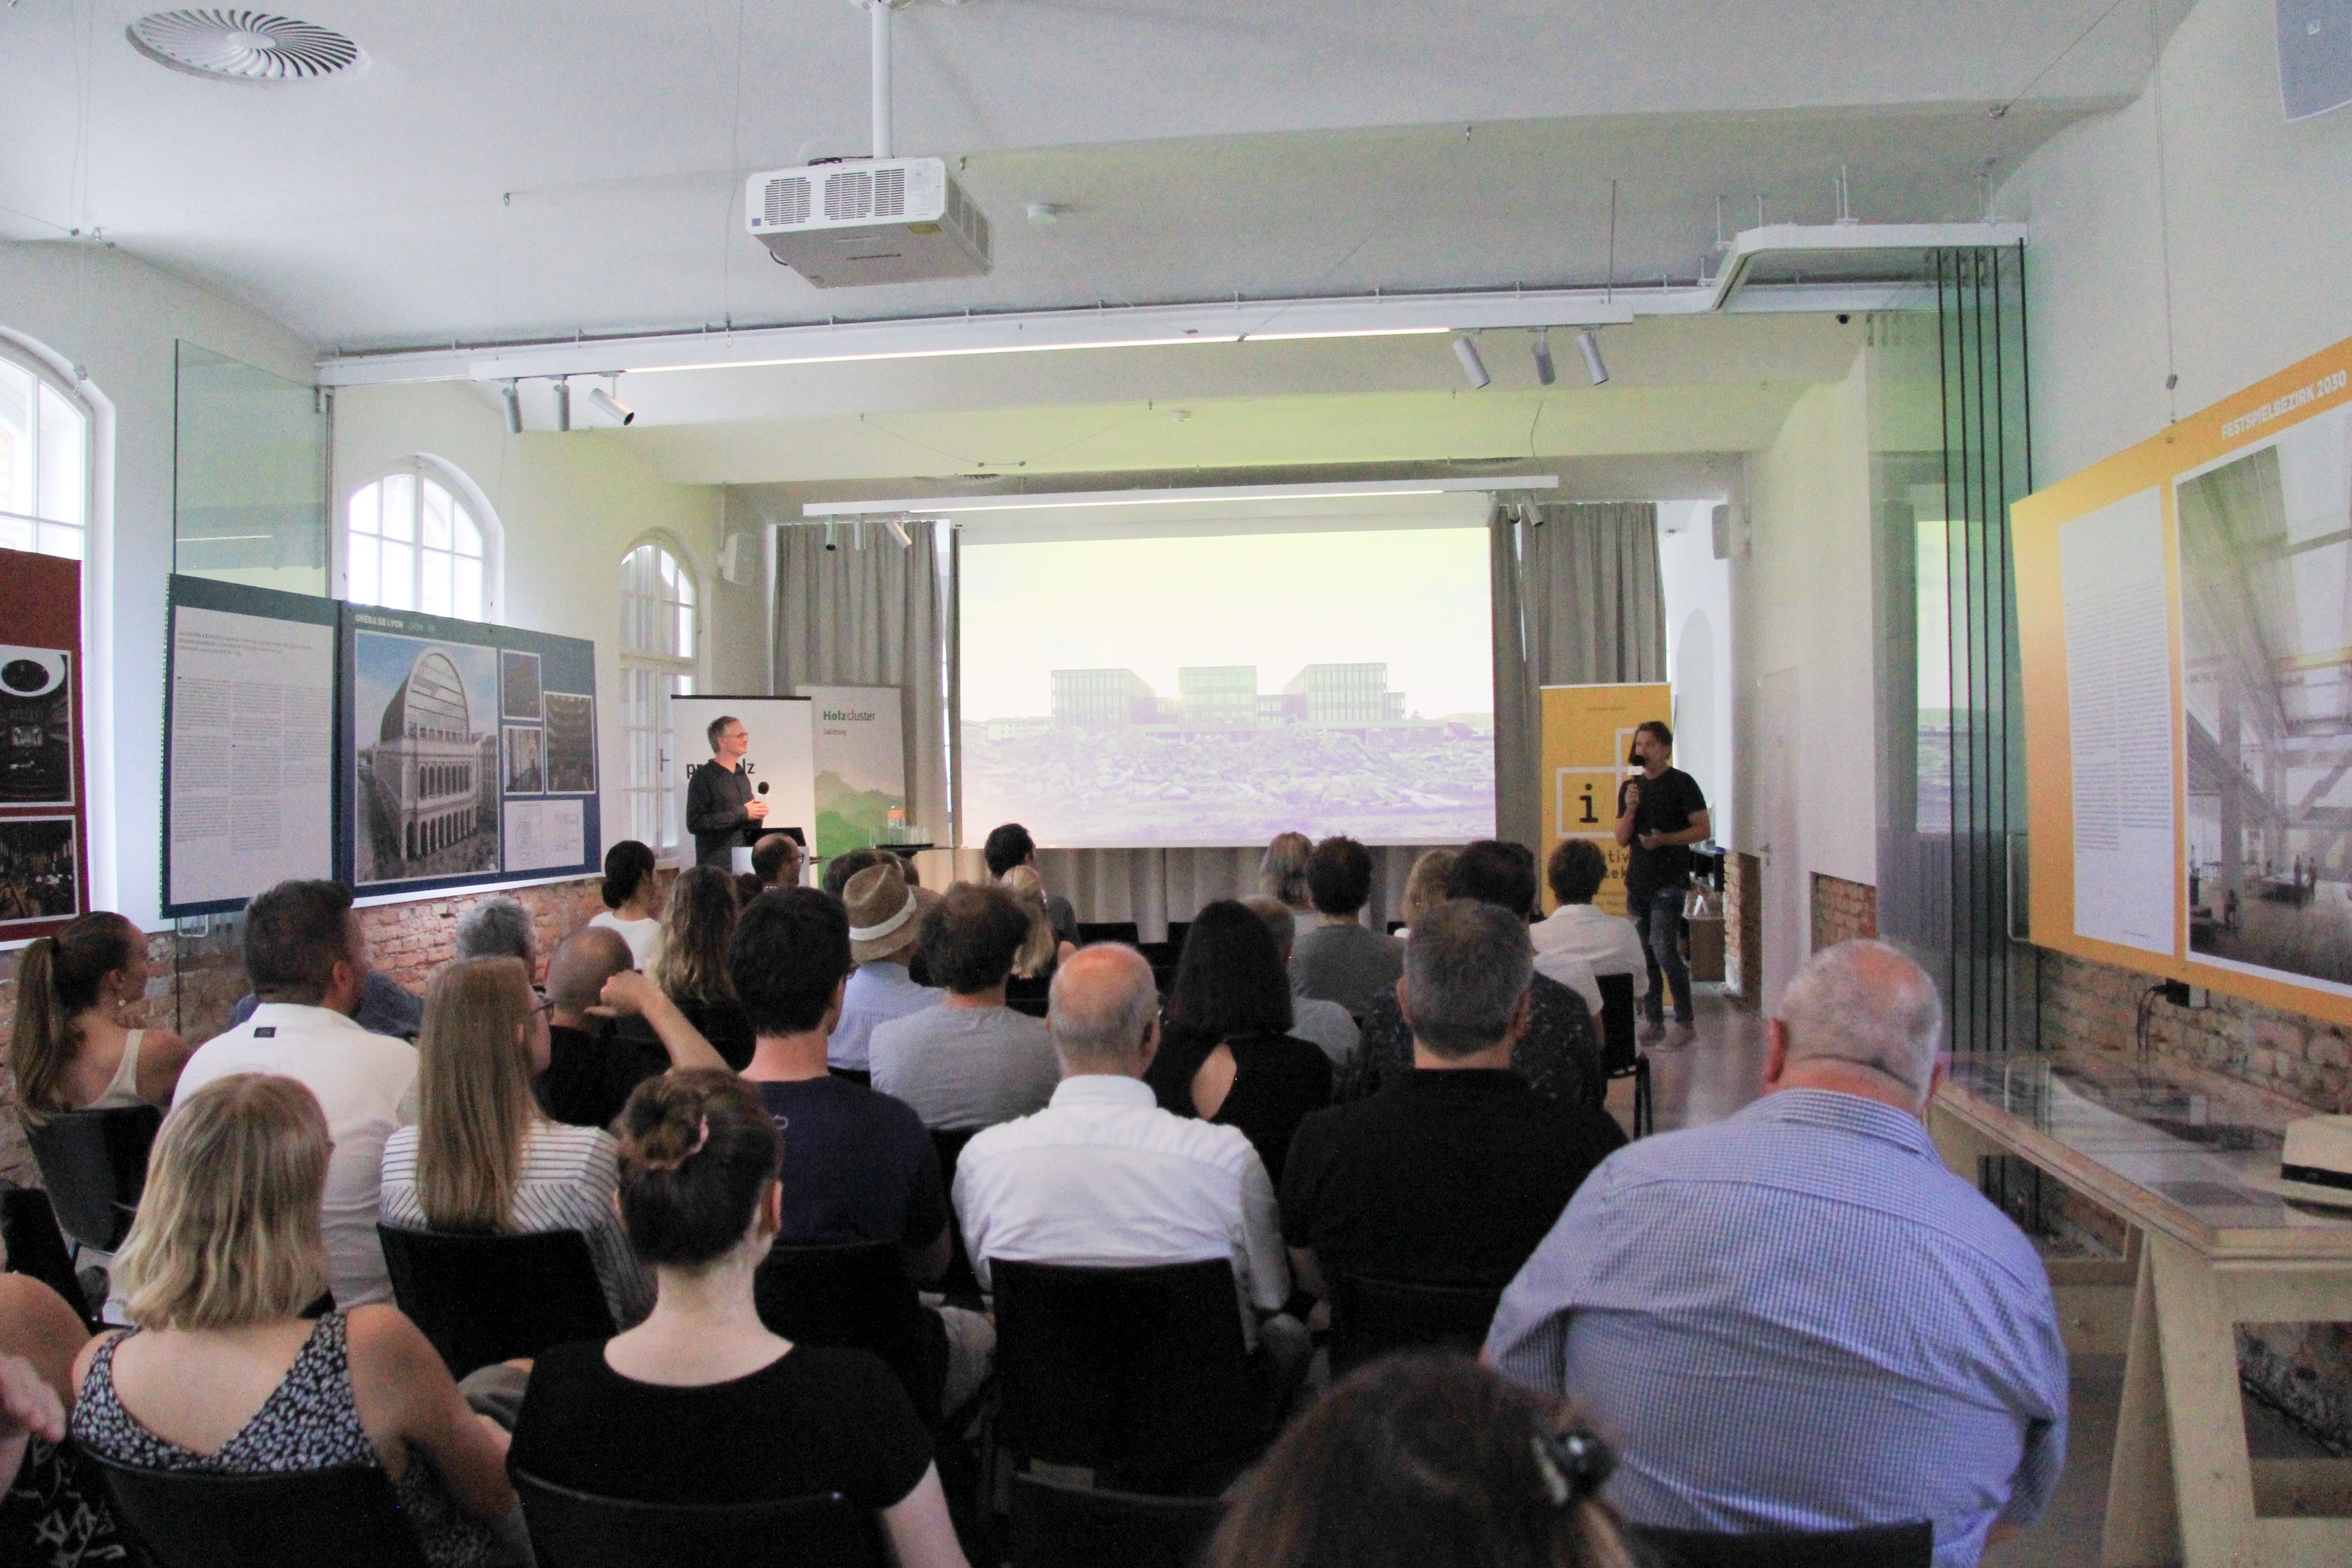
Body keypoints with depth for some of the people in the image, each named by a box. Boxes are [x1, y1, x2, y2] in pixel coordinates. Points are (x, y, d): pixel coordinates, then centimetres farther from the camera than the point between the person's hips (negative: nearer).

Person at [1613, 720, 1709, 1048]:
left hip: (1668, 882, -6)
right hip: (1637, 882, 6)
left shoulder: (1681, 784, -3)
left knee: (1665, 953, -11)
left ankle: (1684, 1022, 0)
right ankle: (1653, 1023, 14)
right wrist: (1630, 809, -5)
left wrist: (1664, 839, -19)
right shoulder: (1631, 787, 14)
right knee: (1644, 955, 7)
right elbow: (1622, 840, 11)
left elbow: (1703, 829, -7)